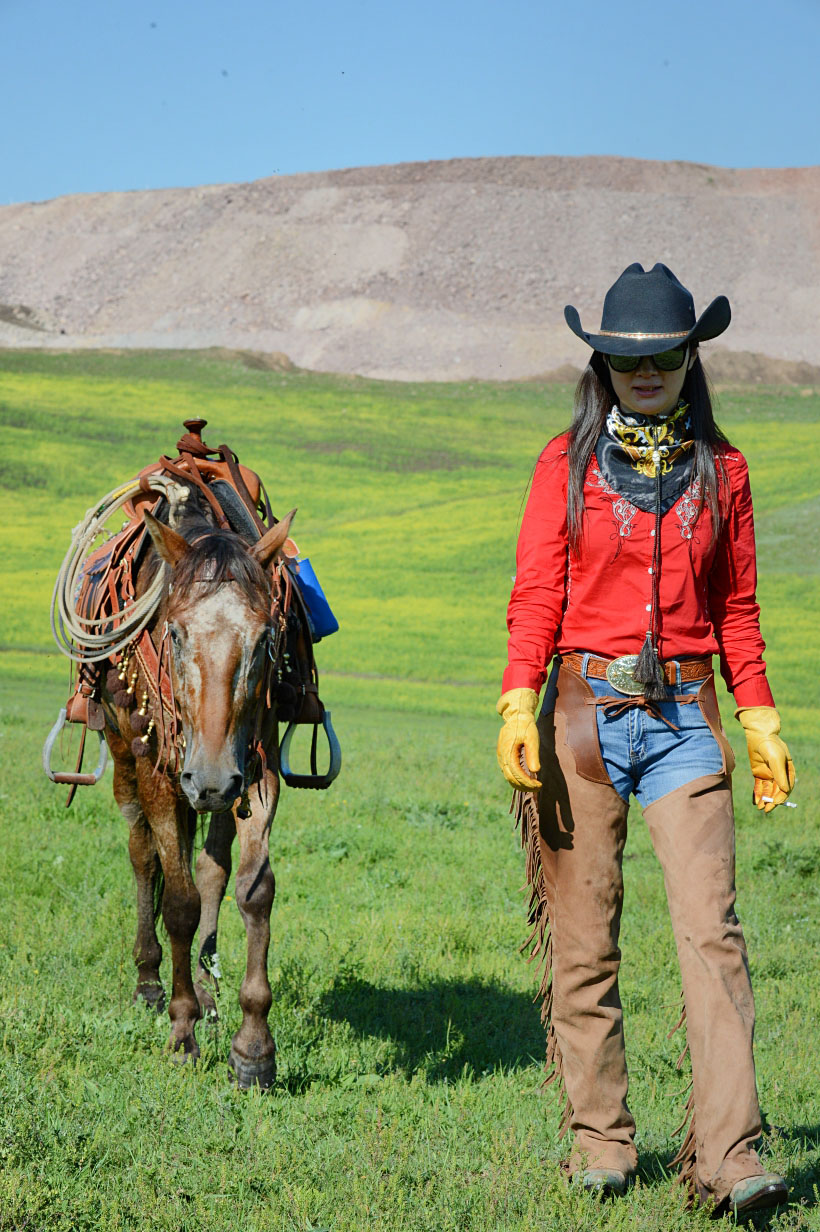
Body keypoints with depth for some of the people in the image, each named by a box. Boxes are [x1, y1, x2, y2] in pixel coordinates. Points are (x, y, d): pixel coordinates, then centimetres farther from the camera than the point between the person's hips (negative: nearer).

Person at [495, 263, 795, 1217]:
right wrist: (518, 708, -12)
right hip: (585, 710, -1)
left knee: (711, 929, -11)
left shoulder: (720, 470, 10)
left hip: (684, 718, 1)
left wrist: (761, 724, 10)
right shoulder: (568, 464, 4)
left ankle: (726, 1156, -12)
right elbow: (534, 597, 0)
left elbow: (736, 610, 15)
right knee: (583, 939, 3)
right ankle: (598, 1139, 16)